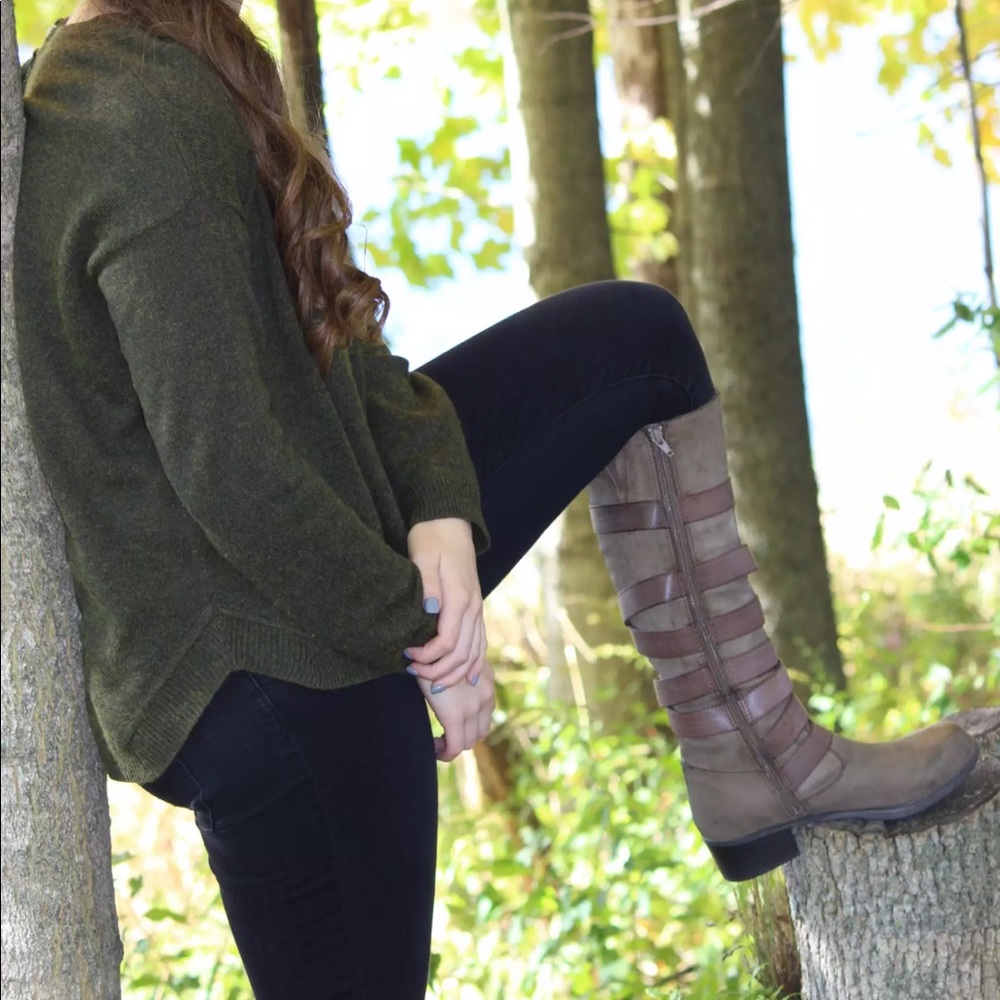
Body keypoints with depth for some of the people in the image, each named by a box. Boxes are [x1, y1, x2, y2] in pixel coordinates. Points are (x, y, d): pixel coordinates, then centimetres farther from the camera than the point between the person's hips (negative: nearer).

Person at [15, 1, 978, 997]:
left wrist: (440, 513, -12)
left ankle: (752, 762, 14)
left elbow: (318, 333, 4)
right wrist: (420, 625, -14)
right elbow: (230, 473, -29)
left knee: (638, 337, 12)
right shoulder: (147, 119, -26)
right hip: (262, 679, -10)